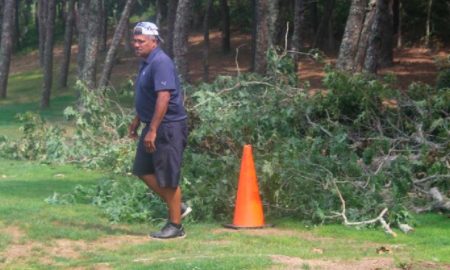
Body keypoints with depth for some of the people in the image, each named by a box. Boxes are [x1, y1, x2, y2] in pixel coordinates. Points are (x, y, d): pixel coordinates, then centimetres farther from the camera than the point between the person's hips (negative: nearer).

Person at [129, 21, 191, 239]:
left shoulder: (161, 63, -19)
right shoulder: (146, 63, 12)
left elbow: (163, 98, -27)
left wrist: (152, 130, -28)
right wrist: (137, 121, 26)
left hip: (168, 126, -10)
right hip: (153, 125, 10)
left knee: (168, 178, -3)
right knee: (143, 170, 13)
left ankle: (175, 226, 6)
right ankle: (178, 207, 23)